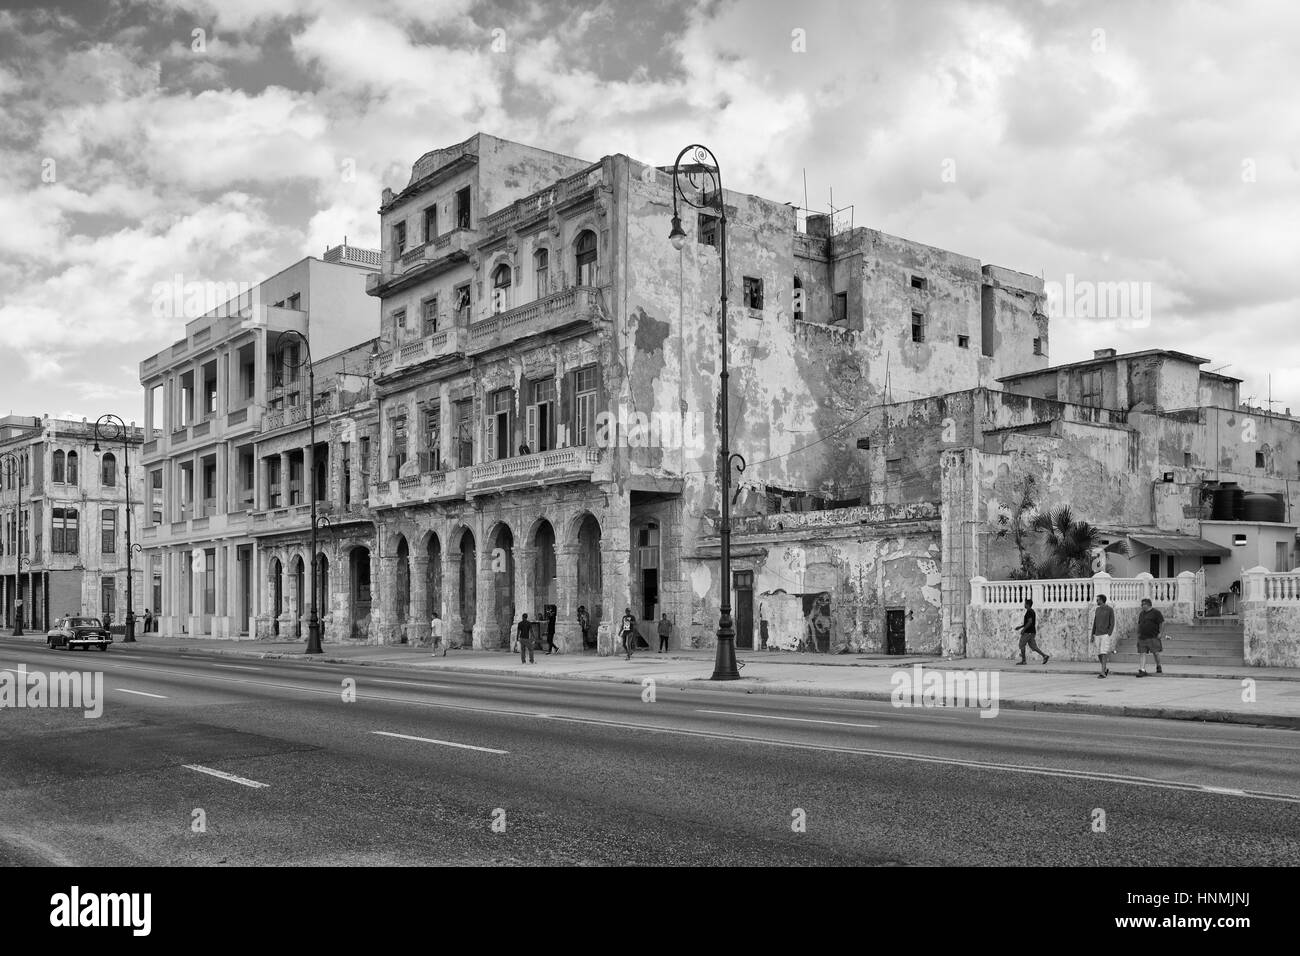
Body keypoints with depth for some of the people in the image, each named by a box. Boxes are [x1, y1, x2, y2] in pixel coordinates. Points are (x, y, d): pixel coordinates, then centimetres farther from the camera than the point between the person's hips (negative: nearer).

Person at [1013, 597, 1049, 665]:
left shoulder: (1029, 612, -14)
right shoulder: (1032, 611, 18)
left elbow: (1030, 622, -23)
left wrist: (1023, 629, -19)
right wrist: (1020, 627, 26)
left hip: (1028, 632, -10)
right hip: (1032, 632, 10)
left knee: (1021, 645, -1)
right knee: (1033, 646, 7)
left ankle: (1023, 660, 2)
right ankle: (1044, 656, -4)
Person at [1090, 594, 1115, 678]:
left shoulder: (1110, 609, -6)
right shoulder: (1097, 610, 13)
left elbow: (1112, 623, -9)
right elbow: (1095, 623, 15)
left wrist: (1109, 635, -18)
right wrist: (1092, 635, 12)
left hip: (1106, 634, -6)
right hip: (1098, 635, 6)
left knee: (1103, 653, -16)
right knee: (1099, 654, 6)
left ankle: (1103, 673, -16)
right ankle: (1106, 669, 27)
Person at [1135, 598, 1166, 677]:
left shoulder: (1156, 613, -4)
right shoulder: (1141, 613, 16)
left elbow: (1162, 623, -6)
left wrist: (1160, 633, -12)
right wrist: (1138, 633, 15)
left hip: (1153, 637, -6)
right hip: (1142, 637, 6)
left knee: (1155, 652, -1)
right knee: (1142, 653, -2)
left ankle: (1159, 667, 23)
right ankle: (1142, 670, -5)